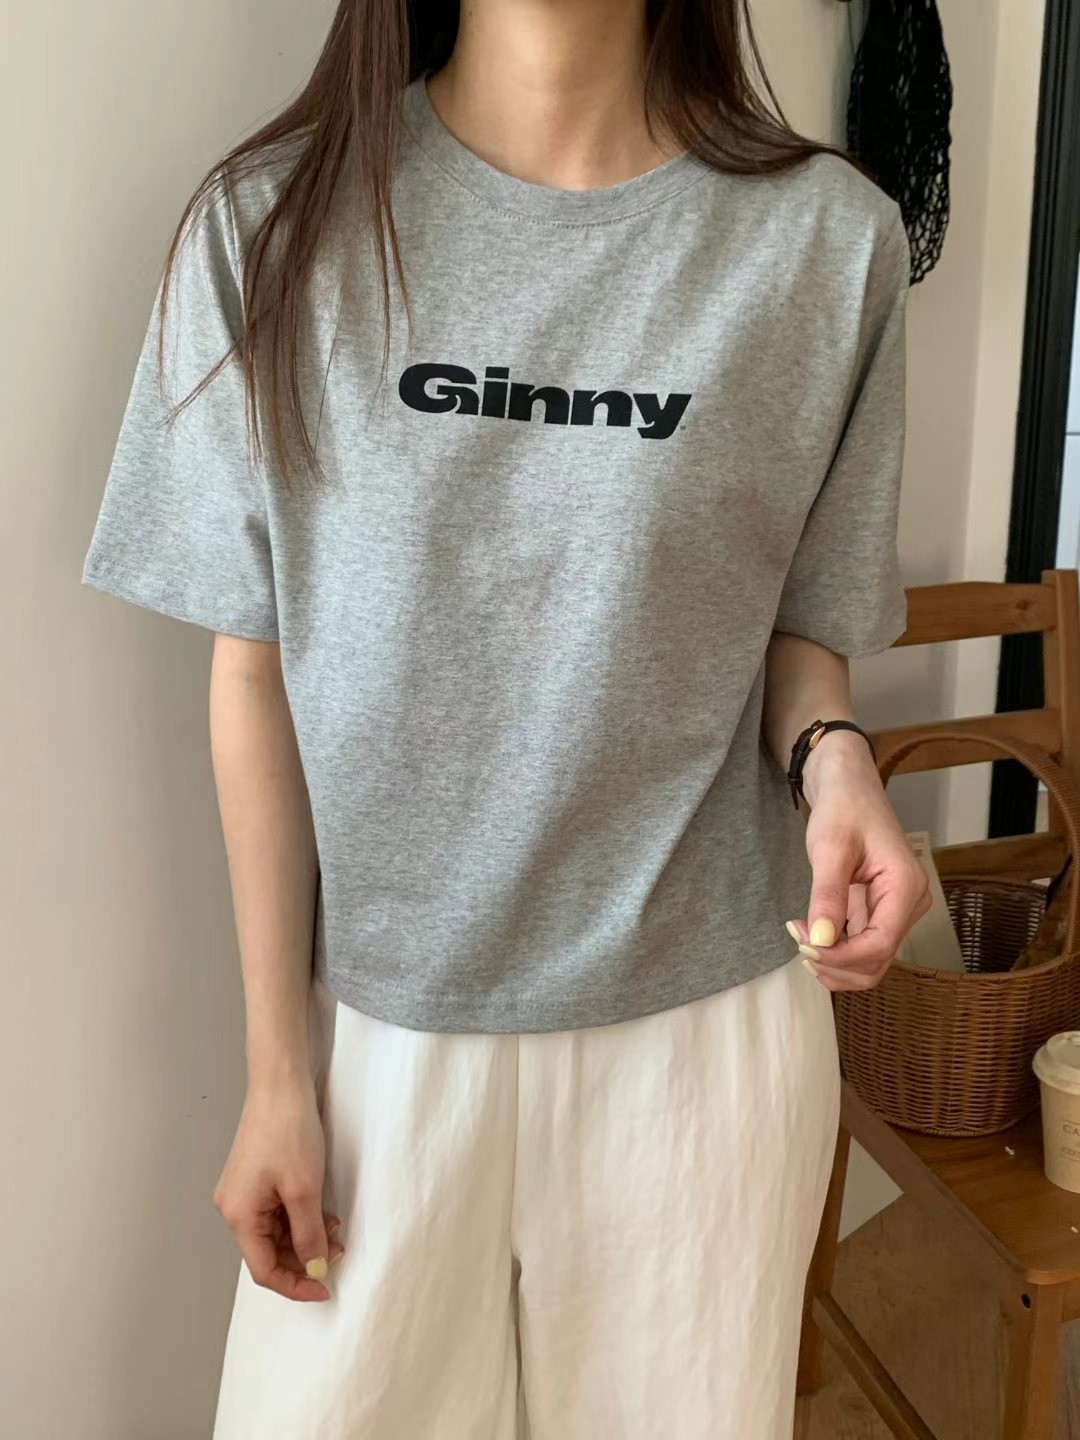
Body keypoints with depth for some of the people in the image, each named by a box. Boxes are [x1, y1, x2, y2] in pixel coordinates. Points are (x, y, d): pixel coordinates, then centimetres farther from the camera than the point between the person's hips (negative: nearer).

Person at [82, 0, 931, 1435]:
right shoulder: (274, 225, -6)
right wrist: (277, 1072, -1)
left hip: (705, 1033, 1)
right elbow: (255, 672, -3)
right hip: (382, 1025, 0)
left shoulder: (830, 239, -7)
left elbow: (797, 625, 6)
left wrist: (832, 758, -18)